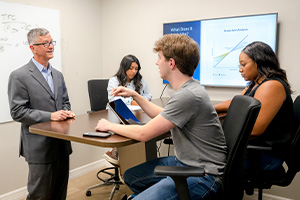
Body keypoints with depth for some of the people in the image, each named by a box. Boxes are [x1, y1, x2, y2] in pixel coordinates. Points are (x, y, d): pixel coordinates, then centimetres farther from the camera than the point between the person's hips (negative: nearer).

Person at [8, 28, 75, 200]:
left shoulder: (58, 75, 12)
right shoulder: (19, 76, -9)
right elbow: (17, 112, -13)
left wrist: (67, 112, -2)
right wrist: (50, 116, -19)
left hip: (62, 145, 7)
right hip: (40, 146, -6)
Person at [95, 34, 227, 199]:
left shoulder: (188, 95, -25)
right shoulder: (187, 88, 7)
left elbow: (143, 134, -20)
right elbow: (162, 115, 22)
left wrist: (109, 126, -5)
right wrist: (134, 95, 17)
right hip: (183, 161, 10)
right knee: (130, 176, 13)